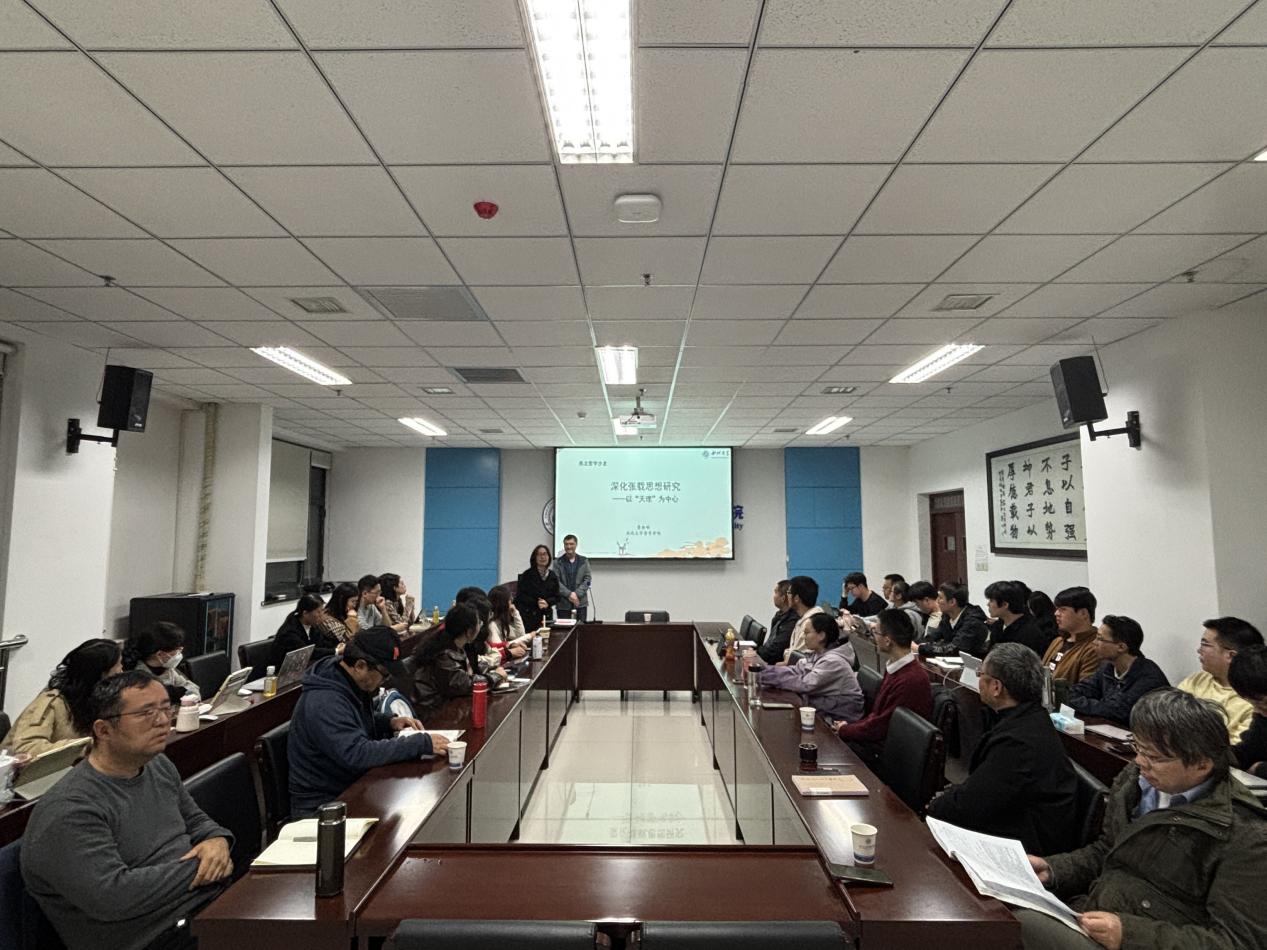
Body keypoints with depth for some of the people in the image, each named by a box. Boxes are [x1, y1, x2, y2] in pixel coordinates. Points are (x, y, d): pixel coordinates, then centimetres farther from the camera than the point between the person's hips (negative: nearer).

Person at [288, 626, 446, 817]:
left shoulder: (353, 685, 3)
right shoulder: (323, 703, -26)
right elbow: (357, 754, -33)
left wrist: (389, 722, 1)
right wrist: (421, 743, -31)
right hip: (322, 806, -8)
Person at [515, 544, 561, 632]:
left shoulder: (553, 576, 10)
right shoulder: (527, 575, -1)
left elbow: (556, 597, 11)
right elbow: (520, 595, -4)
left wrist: (547, 602, -9)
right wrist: (536, 603, -14)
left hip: (545, 615, 3)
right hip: (527, 615, -3)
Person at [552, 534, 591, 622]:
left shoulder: (584, 561, 9)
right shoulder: (558, 562, 5)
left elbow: (588, 579, 3)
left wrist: (577, 594, -10)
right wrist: (569, 594, -12)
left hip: (580, 603, 1)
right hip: (563, 604, -1)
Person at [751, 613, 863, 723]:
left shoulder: (833, 661, -23)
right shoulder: (816, 654, 4)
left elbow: (805, 684, -27)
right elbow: (795, 670, 1)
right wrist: (761, 671, -12)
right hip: (823, 708, 7)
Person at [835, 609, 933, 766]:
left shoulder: (911, 680, -26)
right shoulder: (894, 667, 6)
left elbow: (881, 727, -21)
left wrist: (844, 730, -7)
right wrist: (851, 726, -1)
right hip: (876, 739, 8)